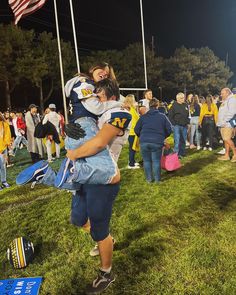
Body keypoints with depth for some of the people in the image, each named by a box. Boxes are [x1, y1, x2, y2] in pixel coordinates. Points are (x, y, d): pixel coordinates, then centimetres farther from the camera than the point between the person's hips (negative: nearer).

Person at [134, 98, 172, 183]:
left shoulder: (143, 116, 9)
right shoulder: (162, 116, 6)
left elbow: (136, 129, 9)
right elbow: (169, 129, 5)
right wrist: (163, 137, 22)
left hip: (144, 142, 1)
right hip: (157, 142, -1)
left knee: (147, 160, 13)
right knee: (156, 161, 9)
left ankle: (149, 179, 20)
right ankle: (157, 179, 18)